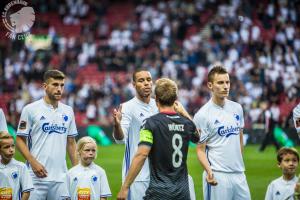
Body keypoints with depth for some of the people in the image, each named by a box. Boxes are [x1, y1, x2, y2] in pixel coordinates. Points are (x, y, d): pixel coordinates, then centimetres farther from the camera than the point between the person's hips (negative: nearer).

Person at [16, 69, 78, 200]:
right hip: (37, 175, -4)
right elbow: (20, 140, -1)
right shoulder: (31, 109, -1)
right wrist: (33, 163, -12)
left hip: (61, 176, 4)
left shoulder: (68, 111, 12)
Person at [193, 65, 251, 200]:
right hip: (218, 176, -6)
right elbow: (200, 149, -8)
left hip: (239, 174, 6)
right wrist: (209, 171, -22)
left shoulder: (237, 108, 9)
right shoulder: (203, 115, -8)